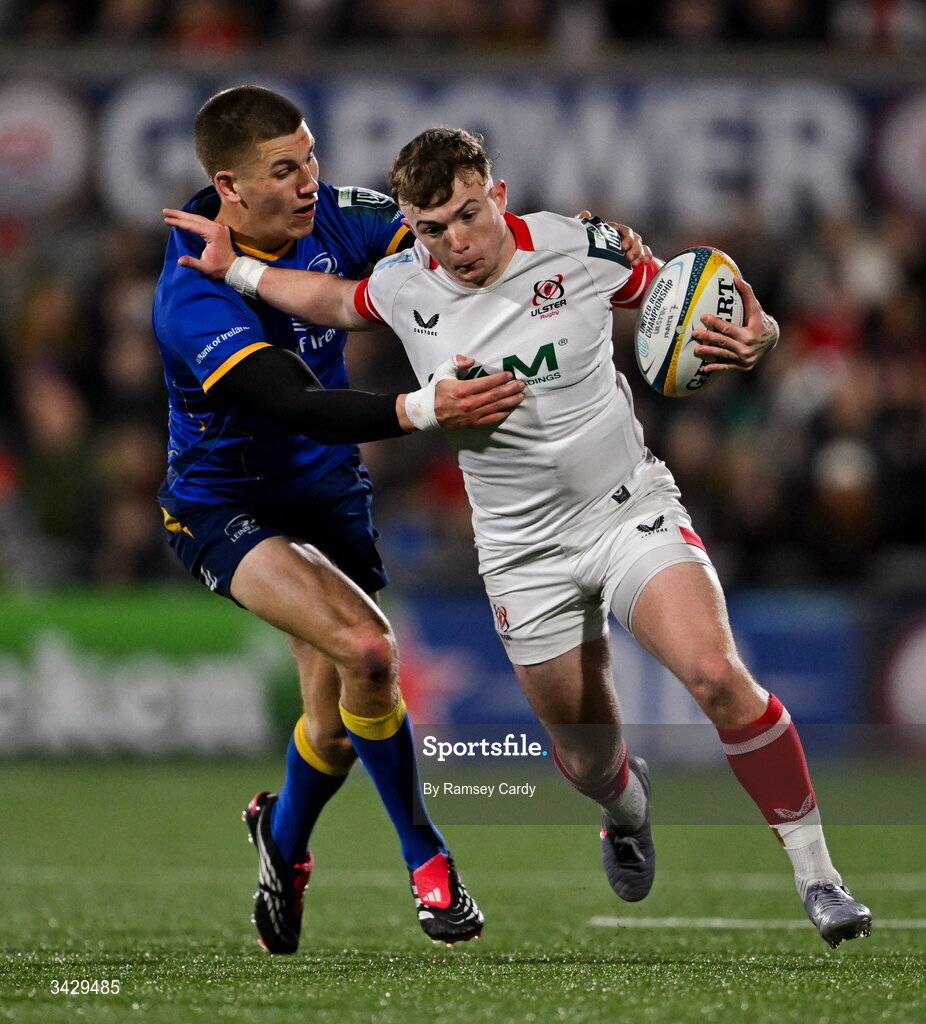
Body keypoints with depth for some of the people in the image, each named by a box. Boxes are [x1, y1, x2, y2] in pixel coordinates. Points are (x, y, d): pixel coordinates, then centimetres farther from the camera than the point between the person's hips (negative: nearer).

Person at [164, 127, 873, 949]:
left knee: (716, 674, -26)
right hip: (523, 550, 3)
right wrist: (237, 270, 11)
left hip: (630, 507, -3)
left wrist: (753, 339, -24)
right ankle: (628, 807, 48)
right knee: (587, 759, 8)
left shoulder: (580, 249, -14)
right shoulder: (405, 286, -5)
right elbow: (338, 302, 19)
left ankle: (816, 873, -15)